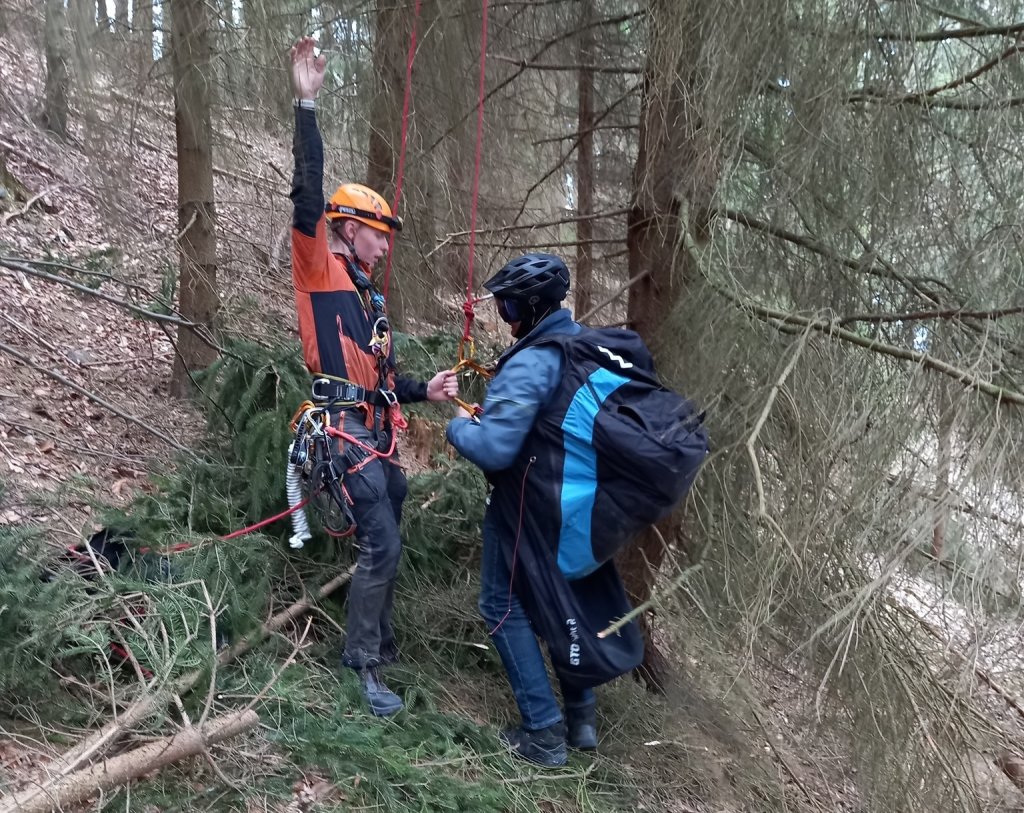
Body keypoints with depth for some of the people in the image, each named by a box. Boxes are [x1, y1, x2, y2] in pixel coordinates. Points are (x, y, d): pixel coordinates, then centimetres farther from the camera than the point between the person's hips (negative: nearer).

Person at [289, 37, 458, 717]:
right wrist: (308, 107, -22)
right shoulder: (320, 268, -1)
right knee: (382, 547, -13)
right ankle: (362, 666, -2)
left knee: (384, 548, 15)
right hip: (346, 432, -9)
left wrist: (424, 390, 10)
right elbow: (309, 196, -16)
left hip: (378, 436, 9)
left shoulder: (369, 296, 23)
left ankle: (382, 644, 29)